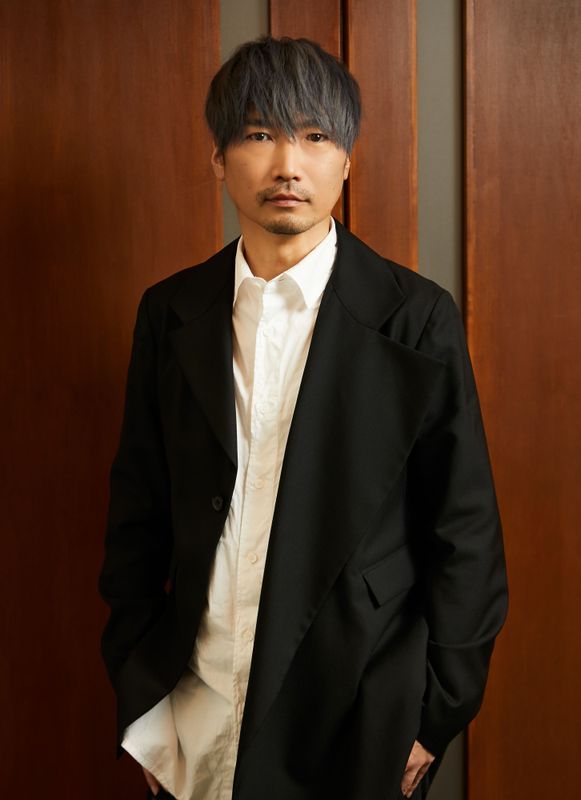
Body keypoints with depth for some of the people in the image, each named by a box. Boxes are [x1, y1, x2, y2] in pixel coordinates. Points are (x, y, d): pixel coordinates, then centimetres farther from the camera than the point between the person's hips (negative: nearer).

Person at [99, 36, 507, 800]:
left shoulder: (416, 318, -9)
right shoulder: (170, 311, 0)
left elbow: (465, 534, -6)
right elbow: (138, 514, 4)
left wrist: (435, 717, -5)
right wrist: (140, 700, 4)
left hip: (355, 726, -2)